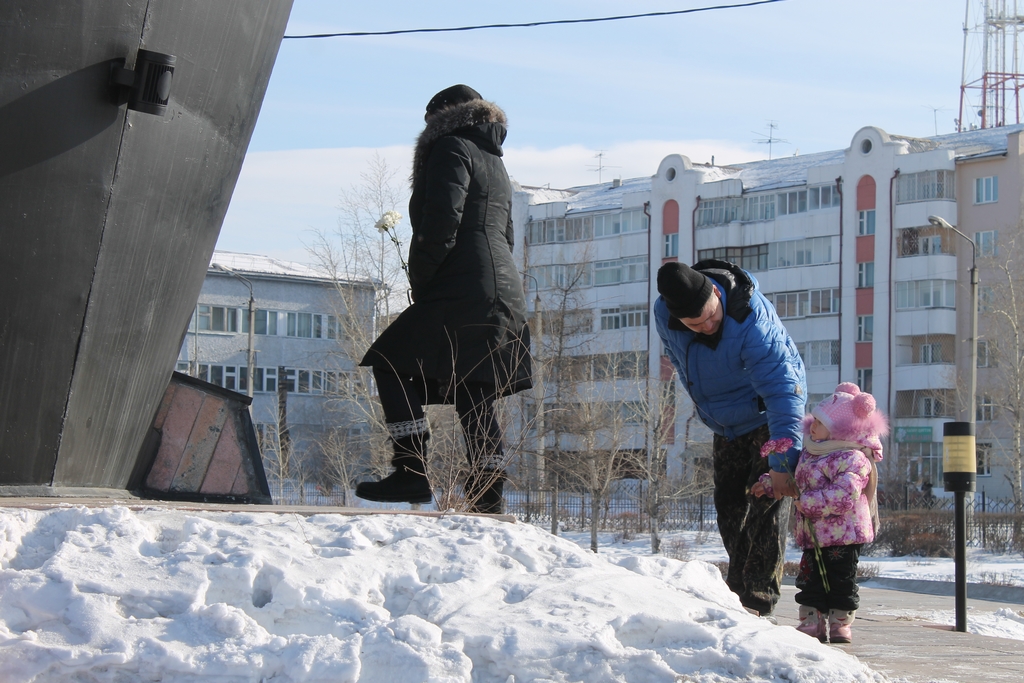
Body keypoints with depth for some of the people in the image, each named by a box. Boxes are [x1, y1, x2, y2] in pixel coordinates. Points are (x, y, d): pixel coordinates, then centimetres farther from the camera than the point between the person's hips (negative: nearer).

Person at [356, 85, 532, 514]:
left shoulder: (452, 148, 0)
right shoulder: (494, 163, 27)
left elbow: (441, 222, -14)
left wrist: (419, 283, -7)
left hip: (463, 291, -9)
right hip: (503, 290, 9)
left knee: (392, 365, -6)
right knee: (475, 396, 6)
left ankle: (412, 473, -15)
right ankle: (487, 500, 1)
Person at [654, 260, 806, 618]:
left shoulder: (752, 320, -37)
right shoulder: (664, 314, -18)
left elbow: (783, 390, -39)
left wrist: (782, 461, -43)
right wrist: (708, 407, 13)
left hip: (767, 417, -6)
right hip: (726, 426, 7)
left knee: (766, 505, -15)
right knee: (729, 507, 10)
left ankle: (757, 604, -17)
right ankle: (738, 588, 22)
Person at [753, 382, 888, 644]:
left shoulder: (852, 459, -18)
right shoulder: (810, 451, 10)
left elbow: (844, 494, -30)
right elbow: (792, 478, 27)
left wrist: (808, 503, -26)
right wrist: (768, 484, 17)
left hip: (843, 534, -8)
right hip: (813, 534, 8)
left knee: (841, 579, 1)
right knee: (811, 579, 9)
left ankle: (841, 623, 10)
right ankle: (811, 622, 15)